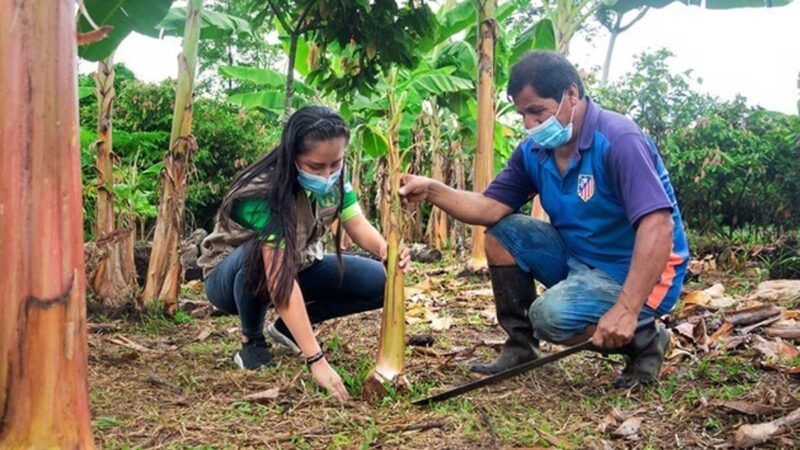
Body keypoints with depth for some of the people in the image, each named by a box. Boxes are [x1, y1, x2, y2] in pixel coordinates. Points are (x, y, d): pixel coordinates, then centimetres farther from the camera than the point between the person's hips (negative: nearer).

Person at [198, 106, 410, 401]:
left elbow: (358, 226, -13)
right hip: (230, 275, -5)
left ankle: (288, 326, 6)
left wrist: (386, 249, -38)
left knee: (378, 281, -14)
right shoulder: (264, 192, -37)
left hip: (298, 265, 6)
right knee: (259, 254, -41)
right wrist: (317, 361, -47)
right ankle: (251, 342, -12)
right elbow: (280, 280, -43)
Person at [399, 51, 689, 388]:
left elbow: (658, 225, -32)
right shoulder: (534, 151, 0)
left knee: (552, 316, -30)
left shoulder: (619, 140, -23)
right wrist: (432, 190, -16)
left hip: (635, 273, -8)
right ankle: (520, 347, 6)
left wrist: (627, 310, -40)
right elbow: (491, 208, 0)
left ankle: (645, 340, -2)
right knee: (502, 233, -1)